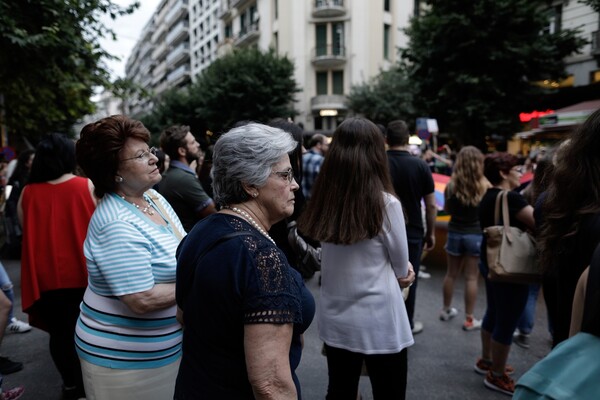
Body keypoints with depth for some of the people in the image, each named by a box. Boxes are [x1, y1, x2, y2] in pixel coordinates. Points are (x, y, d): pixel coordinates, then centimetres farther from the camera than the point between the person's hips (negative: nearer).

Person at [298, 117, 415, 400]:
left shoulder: (325, 202, -6)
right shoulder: (386, 204, -18)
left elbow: (344, 260, 5)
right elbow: (402, 268, -6)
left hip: (334, 320, 5)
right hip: (378, 323, -4)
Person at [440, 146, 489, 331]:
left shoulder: (451, 184, -6)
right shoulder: (484, 185, -10)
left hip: (455, 232, 2)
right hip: (476, 234, -2)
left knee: (451, 274, 16)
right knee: (471, 277, 6)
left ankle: (446, 310, 32)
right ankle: (469, 319, 15)